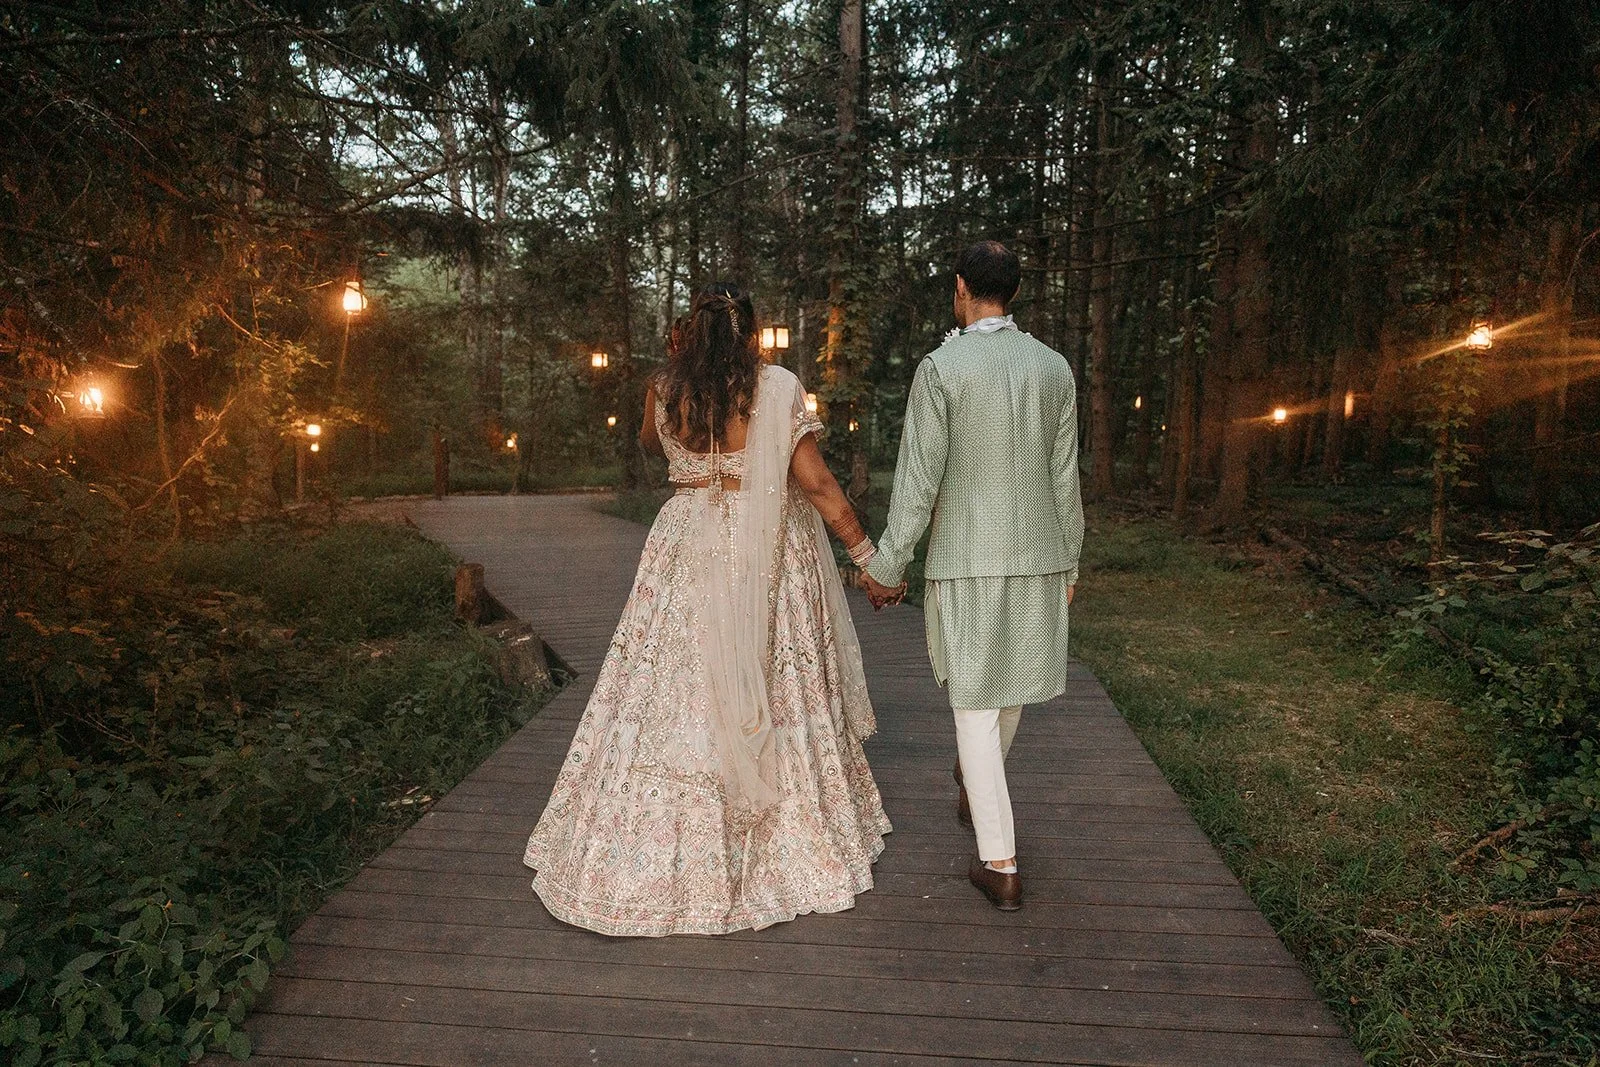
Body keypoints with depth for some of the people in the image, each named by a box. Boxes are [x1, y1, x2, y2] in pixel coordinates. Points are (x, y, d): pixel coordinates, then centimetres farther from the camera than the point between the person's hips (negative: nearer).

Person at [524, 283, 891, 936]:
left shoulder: (665, 391, 1)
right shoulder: (780, 388, -6)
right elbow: (815, 482, -9)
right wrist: (866, 552, -3)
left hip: (687, 556, 2)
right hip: (771, 560, -1)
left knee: (674, 695, 8)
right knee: (777, 695, 9)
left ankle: (658, 853, 17)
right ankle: (794, 839, 23)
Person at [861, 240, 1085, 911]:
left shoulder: (940, 368, -10)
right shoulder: (1055, 367, 4)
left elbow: (918, 479, -12)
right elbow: (1064, 477, 7)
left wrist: (887, 564, -3)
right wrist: (1068, 561, 17)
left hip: (967, 559, -5)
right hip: (1040, 555, 5)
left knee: (975, 700, 3)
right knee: (1012, 685, 21)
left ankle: (1001, 865, 5)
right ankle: (975, 789, 47)